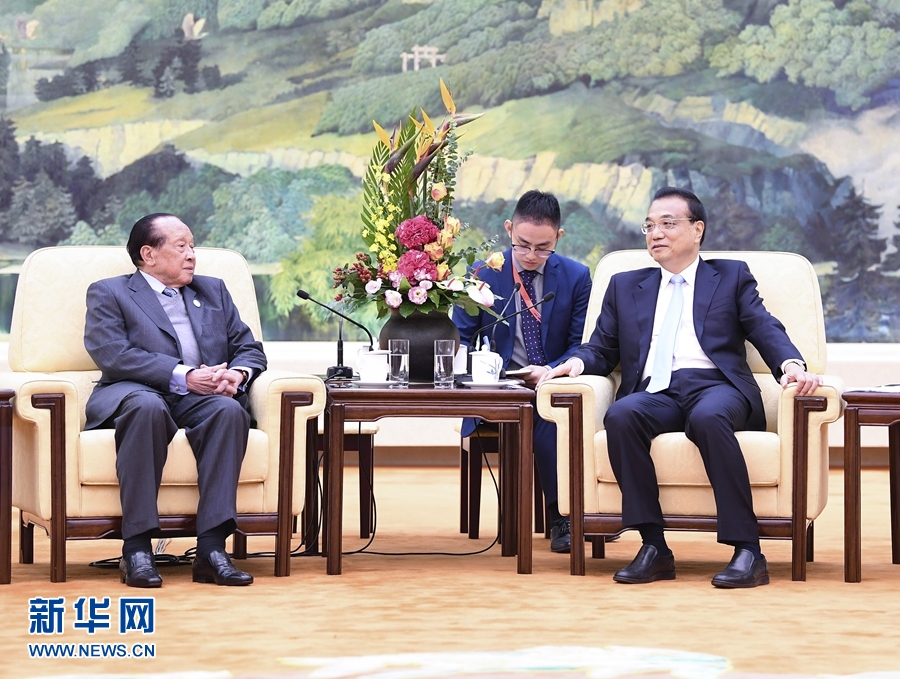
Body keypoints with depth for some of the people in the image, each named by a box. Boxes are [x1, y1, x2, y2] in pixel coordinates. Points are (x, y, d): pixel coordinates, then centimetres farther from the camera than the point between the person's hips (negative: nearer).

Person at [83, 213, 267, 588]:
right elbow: (113, 354, -7)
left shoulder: (213, 291, 26)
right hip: (135, 393, -3)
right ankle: (136, 547, -37)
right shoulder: (108, 293, 10)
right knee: (147, 406, -39)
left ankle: (212, 547, -38)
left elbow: (249, 347, 19)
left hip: (201, 400, 4)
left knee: (230, 409, -32)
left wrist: (237, 374, -7)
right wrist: (183, 376, -17)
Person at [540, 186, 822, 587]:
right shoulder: (625, 286, 27)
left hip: (715, 387, -2)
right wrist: (577, 363, -2)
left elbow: (766, 329, 6)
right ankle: (653, 547, -30)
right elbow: (602, 349, 23)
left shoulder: (732, 277, 21)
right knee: (621, 415, -33)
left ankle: (747, 551, -36)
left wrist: (791, 365, -15)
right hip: (655, 393, 2)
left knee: (708, 417, -38)